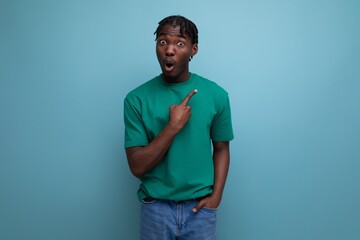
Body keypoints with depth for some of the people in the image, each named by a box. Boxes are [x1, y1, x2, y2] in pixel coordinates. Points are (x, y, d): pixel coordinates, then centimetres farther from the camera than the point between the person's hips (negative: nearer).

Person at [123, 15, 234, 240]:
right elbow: (137, 167, -12)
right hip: (156, 207, 0)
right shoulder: (137, 99, -9)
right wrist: (173, 127, -21)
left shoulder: (216, 94, -5)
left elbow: (221, 149, 5)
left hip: (200, 207, 1)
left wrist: (216, 196, -7)